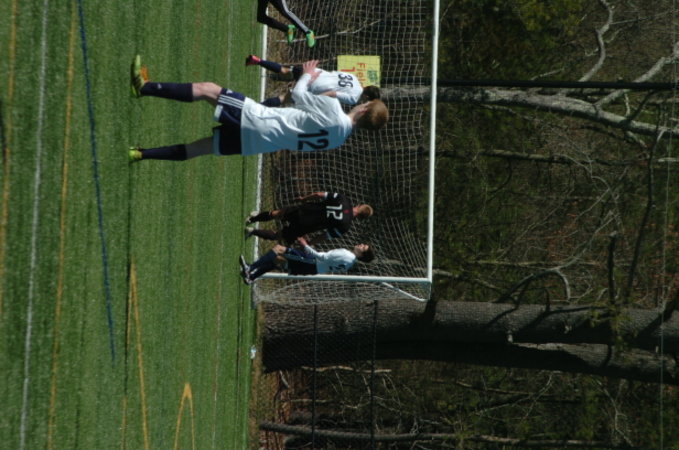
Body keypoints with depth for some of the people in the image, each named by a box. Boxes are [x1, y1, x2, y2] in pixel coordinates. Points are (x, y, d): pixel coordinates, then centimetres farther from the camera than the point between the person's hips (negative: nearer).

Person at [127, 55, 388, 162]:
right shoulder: (339, 138, 5)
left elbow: (298, 95, -3)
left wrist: (307, 76, 15)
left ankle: (143, 87, -4)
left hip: (254, 120, -7)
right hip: (251, 143, 7)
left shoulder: (333, 110, -15)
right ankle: (140, 154, 14)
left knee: (207, 89, -3)